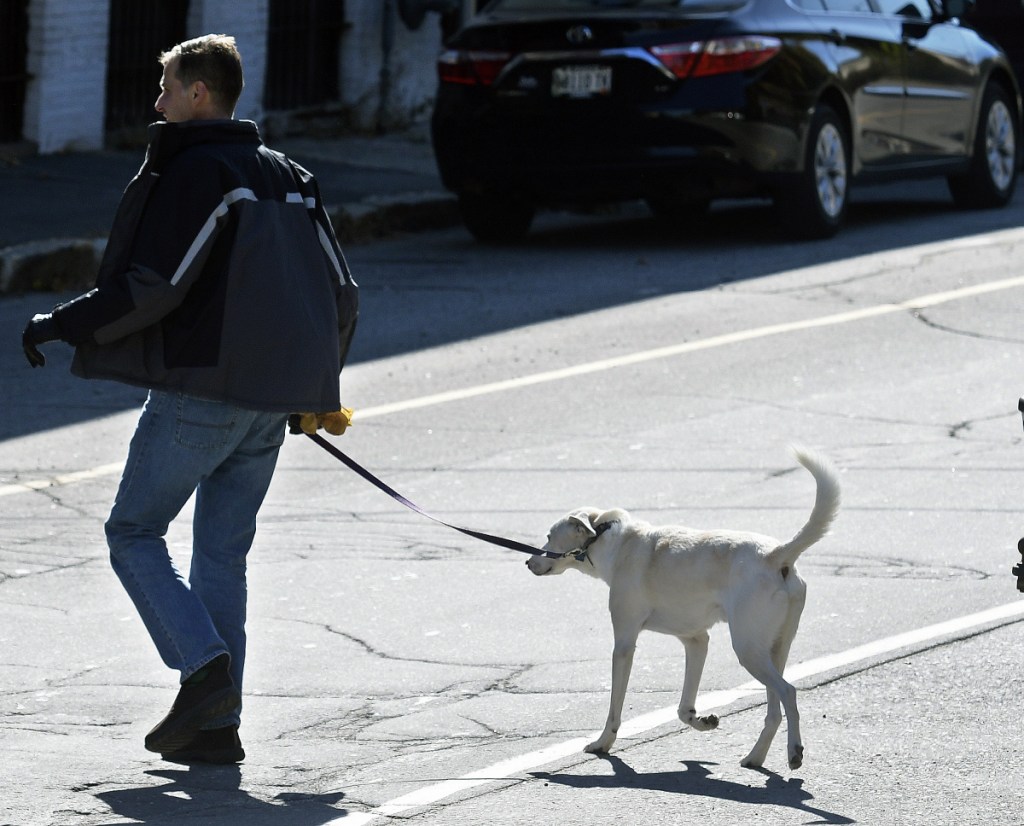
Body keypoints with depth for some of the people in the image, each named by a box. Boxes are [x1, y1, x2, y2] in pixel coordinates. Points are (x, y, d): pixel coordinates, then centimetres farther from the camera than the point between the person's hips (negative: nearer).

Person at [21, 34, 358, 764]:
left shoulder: (194, 172, -10)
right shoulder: (288, 178, 15)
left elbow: (155, 285, -19)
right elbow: (341, 294, 16)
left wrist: (63, 324, -8)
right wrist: (316, 385, 28)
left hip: (198, 394, -8)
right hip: (269, 404, 8)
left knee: (134, 532, 4)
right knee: (223, 555, 11)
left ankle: (204, 666, -14)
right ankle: (217, 723, 7)